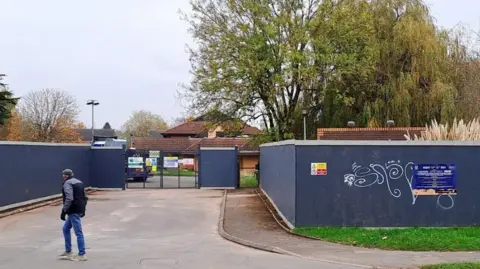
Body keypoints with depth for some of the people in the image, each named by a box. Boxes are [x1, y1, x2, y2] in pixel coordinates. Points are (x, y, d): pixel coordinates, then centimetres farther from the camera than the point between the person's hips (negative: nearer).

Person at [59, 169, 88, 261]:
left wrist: (64, 211, -18)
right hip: (79, 210, 10)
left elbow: (69, 199, -21)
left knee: (78, 232, -5)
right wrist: (83, 209, 24)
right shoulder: (79, 182, 18)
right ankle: (68, 252, 24)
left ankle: (82, 255, 0)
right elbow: (85, 197, 19)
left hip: (73, 211, -10)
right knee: (66, 229, 20)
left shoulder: (67, 183, -9)